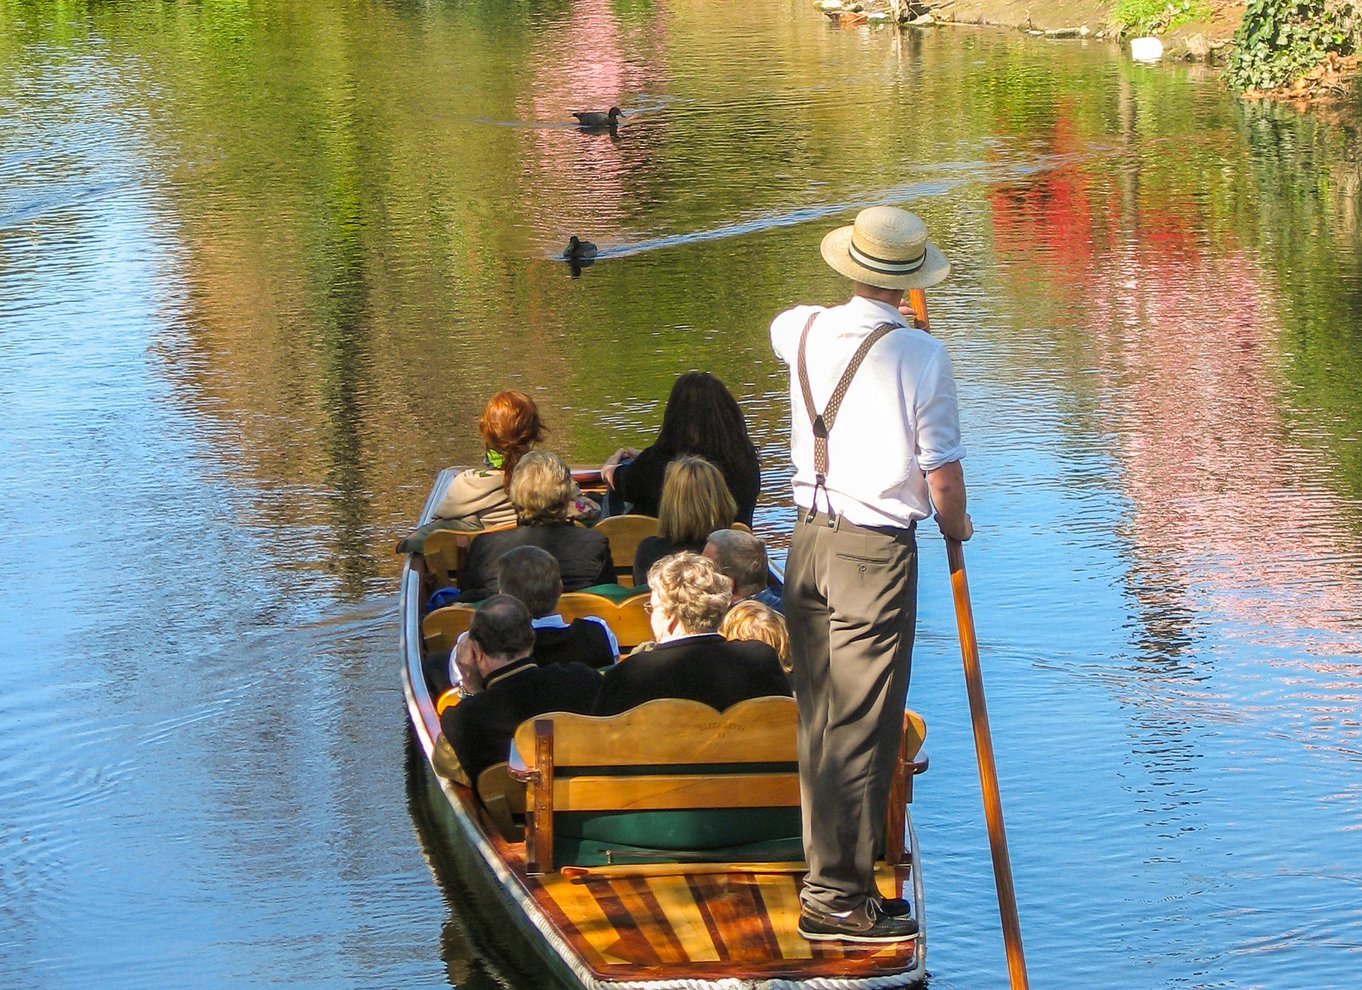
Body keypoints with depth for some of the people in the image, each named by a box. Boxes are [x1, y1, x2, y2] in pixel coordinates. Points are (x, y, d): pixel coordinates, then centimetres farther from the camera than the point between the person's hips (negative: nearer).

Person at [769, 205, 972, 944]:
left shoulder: (805, 332, 4)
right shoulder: (920, 355, -13)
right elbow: (942, 473, -11)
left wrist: (870, 313, 47)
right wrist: (955, 524, 11)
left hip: (809, 542, 6)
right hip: (877, 552, -6)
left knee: (820, 718, 15)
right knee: (861, 729, -2)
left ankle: (828, 870, 25)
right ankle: (836, 897, -1)